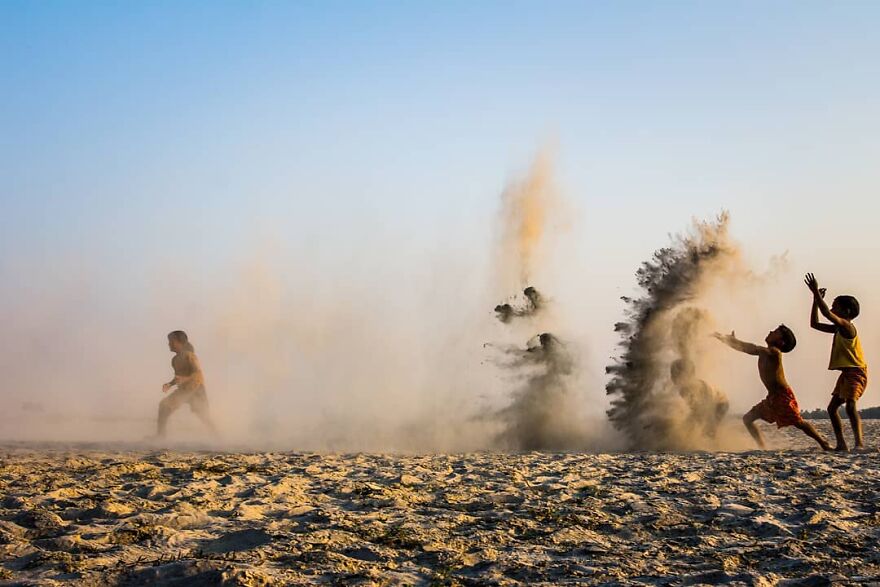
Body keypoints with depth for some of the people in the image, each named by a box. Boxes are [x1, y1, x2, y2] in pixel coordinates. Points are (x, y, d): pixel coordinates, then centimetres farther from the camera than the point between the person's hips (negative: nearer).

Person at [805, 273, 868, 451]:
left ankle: (859, 442, -31)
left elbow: (827, 314, -29)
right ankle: (841, 444, 14)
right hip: (846, 373, 10)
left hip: (856, 372, -10)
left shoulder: (847, 326, -13)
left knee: (851, 406, -25)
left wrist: (817, 293, -25)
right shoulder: (839, 328, 14)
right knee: (832, 408, 12)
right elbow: (814, 324, 21)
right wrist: (816, 300, 13)